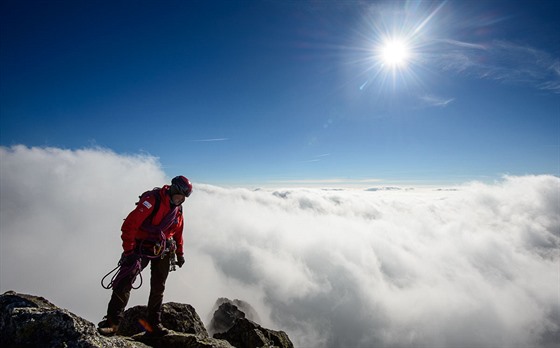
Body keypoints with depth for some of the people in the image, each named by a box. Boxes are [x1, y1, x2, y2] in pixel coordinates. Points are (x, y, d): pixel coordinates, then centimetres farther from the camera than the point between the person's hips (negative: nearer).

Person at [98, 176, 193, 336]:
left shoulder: (178, 209, 5)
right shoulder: (152, 200, -19)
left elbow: (178, 233, 18)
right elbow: (130, 224, -23)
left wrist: (180, 254, 21)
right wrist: (128, 250, -23)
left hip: (163, 253, 6)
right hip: (142, 248, -6)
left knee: (158, 288, 10)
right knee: (125, 281, -17)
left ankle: (153, 325, 22)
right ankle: (112, 322, -5)